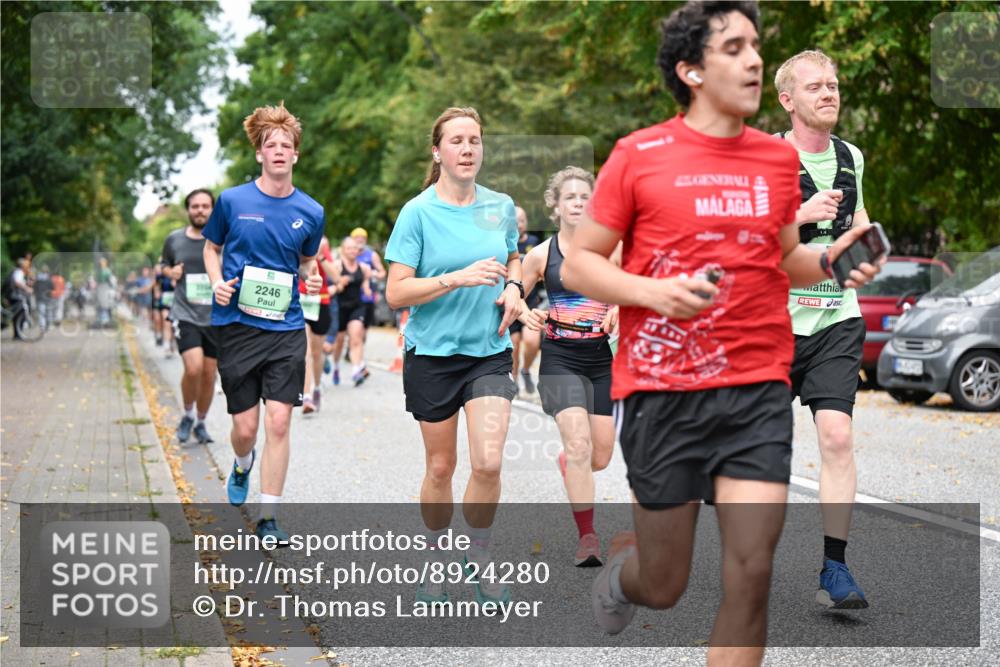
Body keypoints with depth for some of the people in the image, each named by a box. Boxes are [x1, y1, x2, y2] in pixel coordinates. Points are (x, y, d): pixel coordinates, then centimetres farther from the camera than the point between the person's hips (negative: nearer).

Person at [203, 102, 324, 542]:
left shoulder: (310, 212, 4)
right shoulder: (233, 201, 0)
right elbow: (212, 247, 14)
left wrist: (311, 278, -2)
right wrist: (217, 283, -4)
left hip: (286, 328, 1)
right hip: (237, 325, -1)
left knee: (278, 420, -8)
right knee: (246, 425, 2)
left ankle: (268, 518, 2)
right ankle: (243, 464, 40)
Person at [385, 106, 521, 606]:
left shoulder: (501, 207, 3)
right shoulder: (418, 212, -8)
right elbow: (395, 294, -11)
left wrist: (512, 287, 1)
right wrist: (458, 278, -23)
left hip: (490, 350, 2)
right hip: (432, 353, -2)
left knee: (488, 463, -11)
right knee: (440, 467, 7)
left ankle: (479, 559, 13)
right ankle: (435, 563, 29)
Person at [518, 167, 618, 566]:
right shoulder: (541, 255, 0)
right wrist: (527, 314, -11)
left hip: (601, 361, 2)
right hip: (560, 361, -2)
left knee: (599, 458, 7)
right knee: (579, 443, -21)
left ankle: (566, 461, 44)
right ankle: (587, 536, -13)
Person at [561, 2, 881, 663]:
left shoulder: (780, 157, 9)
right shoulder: (638, 156, -3)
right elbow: (578, 264, 1)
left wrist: (828, 261, 1)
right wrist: (653, 291, -16)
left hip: (759, 390, 3)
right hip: (661, 390, -2)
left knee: (751, 574, -8)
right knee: (662, 588, 9)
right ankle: (624, 562, 46)